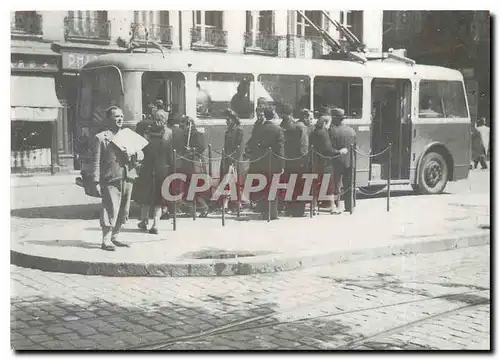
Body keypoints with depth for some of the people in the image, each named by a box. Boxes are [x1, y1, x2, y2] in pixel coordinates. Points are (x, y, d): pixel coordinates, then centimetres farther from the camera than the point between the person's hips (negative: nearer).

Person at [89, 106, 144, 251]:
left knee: (124, 210, 9)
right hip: (110, 179, -6)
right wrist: (96, 182, -9)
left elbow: (141, 154, 16)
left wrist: (136, 155, -9)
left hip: (128, 178, 6)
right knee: (110, 209, -10)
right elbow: (96, 161, -2)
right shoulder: (100, 138, 2)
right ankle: (106, 240, -4)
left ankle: (115, 237, 21)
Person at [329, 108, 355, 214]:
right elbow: (354, 146, 11)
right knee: (348, 185, 12)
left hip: (337, 161, -5)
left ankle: (337, 207, -1)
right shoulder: (351, 130, 6)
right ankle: (349, 206, 17)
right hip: (349, 161, 5)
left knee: (336, 185, 1)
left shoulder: (332, 130, -12)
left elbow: (330, 148, -12)